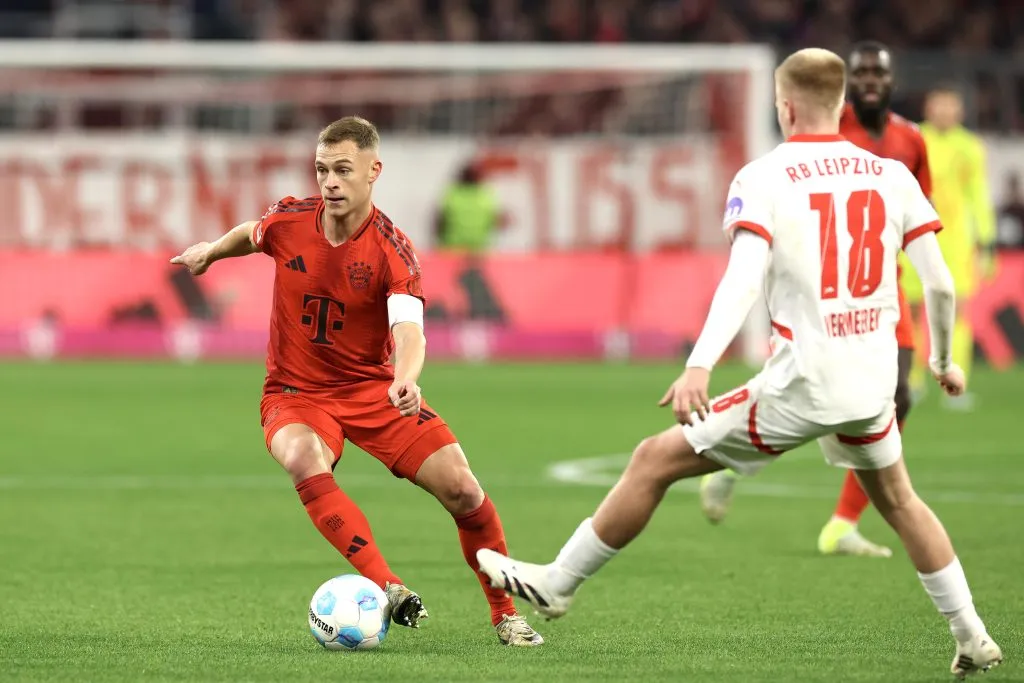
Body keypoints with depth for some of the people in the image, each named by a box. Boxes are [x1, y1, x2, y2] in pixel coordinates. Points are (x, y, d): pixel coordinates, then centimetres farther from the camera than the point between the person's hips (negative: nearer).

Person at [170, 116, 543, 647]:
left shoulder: (392, 251, -18)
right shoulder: (289, 221, -10)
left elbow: (407, 330, -33)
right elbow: (253, 233, 17)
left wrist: (405, 381, -53)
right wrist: (210, 251, 31)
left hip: (373, 386, 0)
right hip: (295, 391, 1)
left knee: (462, 489, -13)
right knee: (306, 462, -36)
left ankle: (505, 611, 10)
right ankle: (388, 588, -42)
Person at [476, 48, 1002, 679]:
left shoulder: (765, 178, -7)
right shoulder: (892, 176, 4)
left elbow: (743, 278, -22)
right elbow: (940, 283, 3)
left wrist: (700, 366, -31)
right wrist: (942, 360, 21)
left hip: (802, 383, -5)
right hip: (873, 382, 5)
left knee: (656, 461, 7)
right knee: (897, 500, 30)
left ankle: (557, 584, 15)